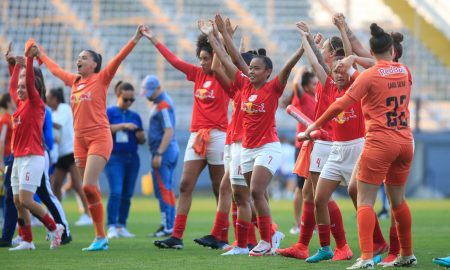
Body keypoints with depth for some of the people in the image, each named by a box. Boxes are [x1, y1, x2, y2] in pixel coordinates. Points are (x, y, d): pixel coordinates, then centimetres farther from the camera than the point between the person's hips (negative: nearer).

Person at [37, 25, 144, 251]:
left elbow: (119, 58, -11)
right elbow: (55, 69, 32)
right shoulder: (74, 81, 15)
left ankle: (100, 237, -10)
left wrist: (135, 39, -21)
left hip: (99, 137, -6)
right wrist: (40, 55, 45)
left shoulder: (101, 78, -1)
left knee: (88, 186, -17)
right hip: (80, 139, 6)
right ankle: (100, 237, 8)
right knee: (91, 190, 5)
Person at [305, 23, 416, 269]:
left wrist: (316, 124, -2)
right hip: (405, 142, 6)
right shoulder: (404, 71, 7)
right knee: (398, 199, 18)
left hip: (380, 143, -6)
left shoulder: (369, 76, -9)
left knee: (365, 201, -5)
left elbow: (341, 105, -11)